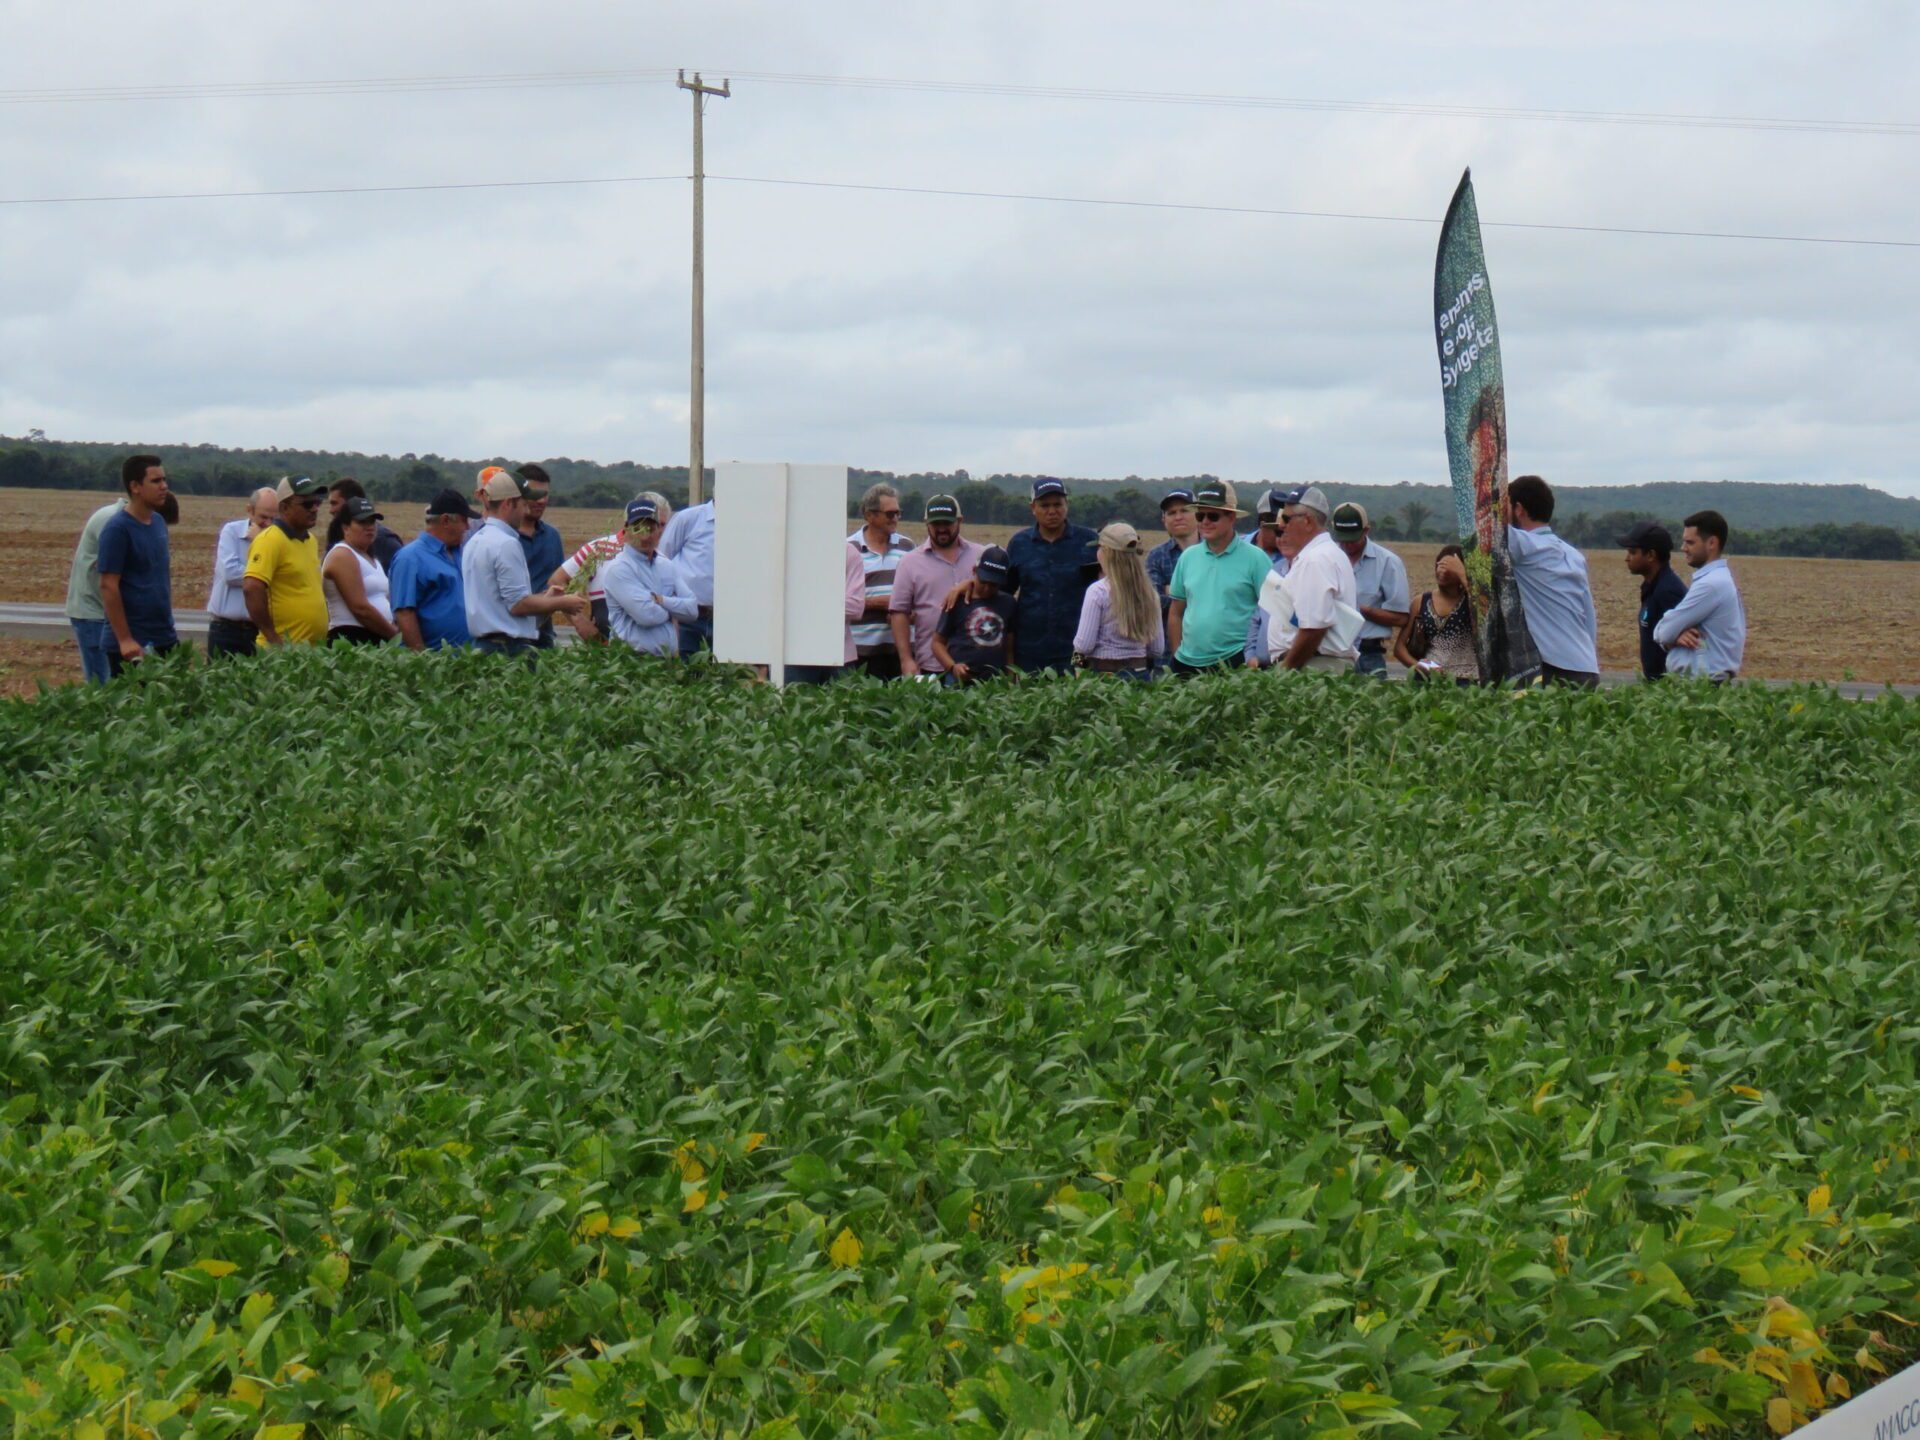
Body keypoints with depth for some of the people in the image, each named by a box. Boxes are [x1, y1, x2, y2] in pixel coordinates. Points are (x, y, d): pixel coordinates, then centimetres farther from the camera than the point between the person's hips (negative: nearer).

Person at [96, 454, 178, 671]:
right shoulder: (117, 529, -12)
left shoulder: (159, 522, 10)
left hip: (166, 640, 7)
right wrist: (124, 640, -18)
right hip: (133, 645, -7)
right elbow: (108, 586, -15)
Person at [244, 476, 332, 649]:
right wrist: (272, 638, -21)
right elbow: (252, 588, -22)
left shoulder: (310, 540, 15)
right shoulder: (270, 540, -12)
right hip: (283, 648, -8)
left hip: (314, 648, 8)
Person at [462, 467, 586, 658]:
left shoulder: (473, 542, 16)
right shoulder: (507, 544, -14)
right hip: (510, 647, -9)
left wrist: (544, 599, 23)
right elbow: (518, 605, -16)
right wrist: (562, 603, -3)